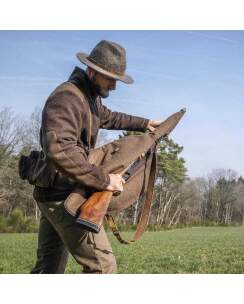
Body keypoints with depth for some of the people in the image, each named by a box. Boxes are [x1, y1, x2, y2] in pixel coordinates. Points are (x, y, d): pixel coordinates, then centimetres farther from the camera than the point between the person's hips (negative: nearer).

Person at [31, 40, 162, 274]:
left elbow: (108, 117, 37)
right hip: (63, 196, -10)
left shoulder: (91, 96, 13)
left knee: (49, 268, 15)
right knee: (103, 265, -10)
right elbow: (60, 151, -35)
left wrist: (144, 123, 37)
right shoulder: (67, 98, -20)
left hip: (55, 195, 10)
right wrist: (104, 180, -30)